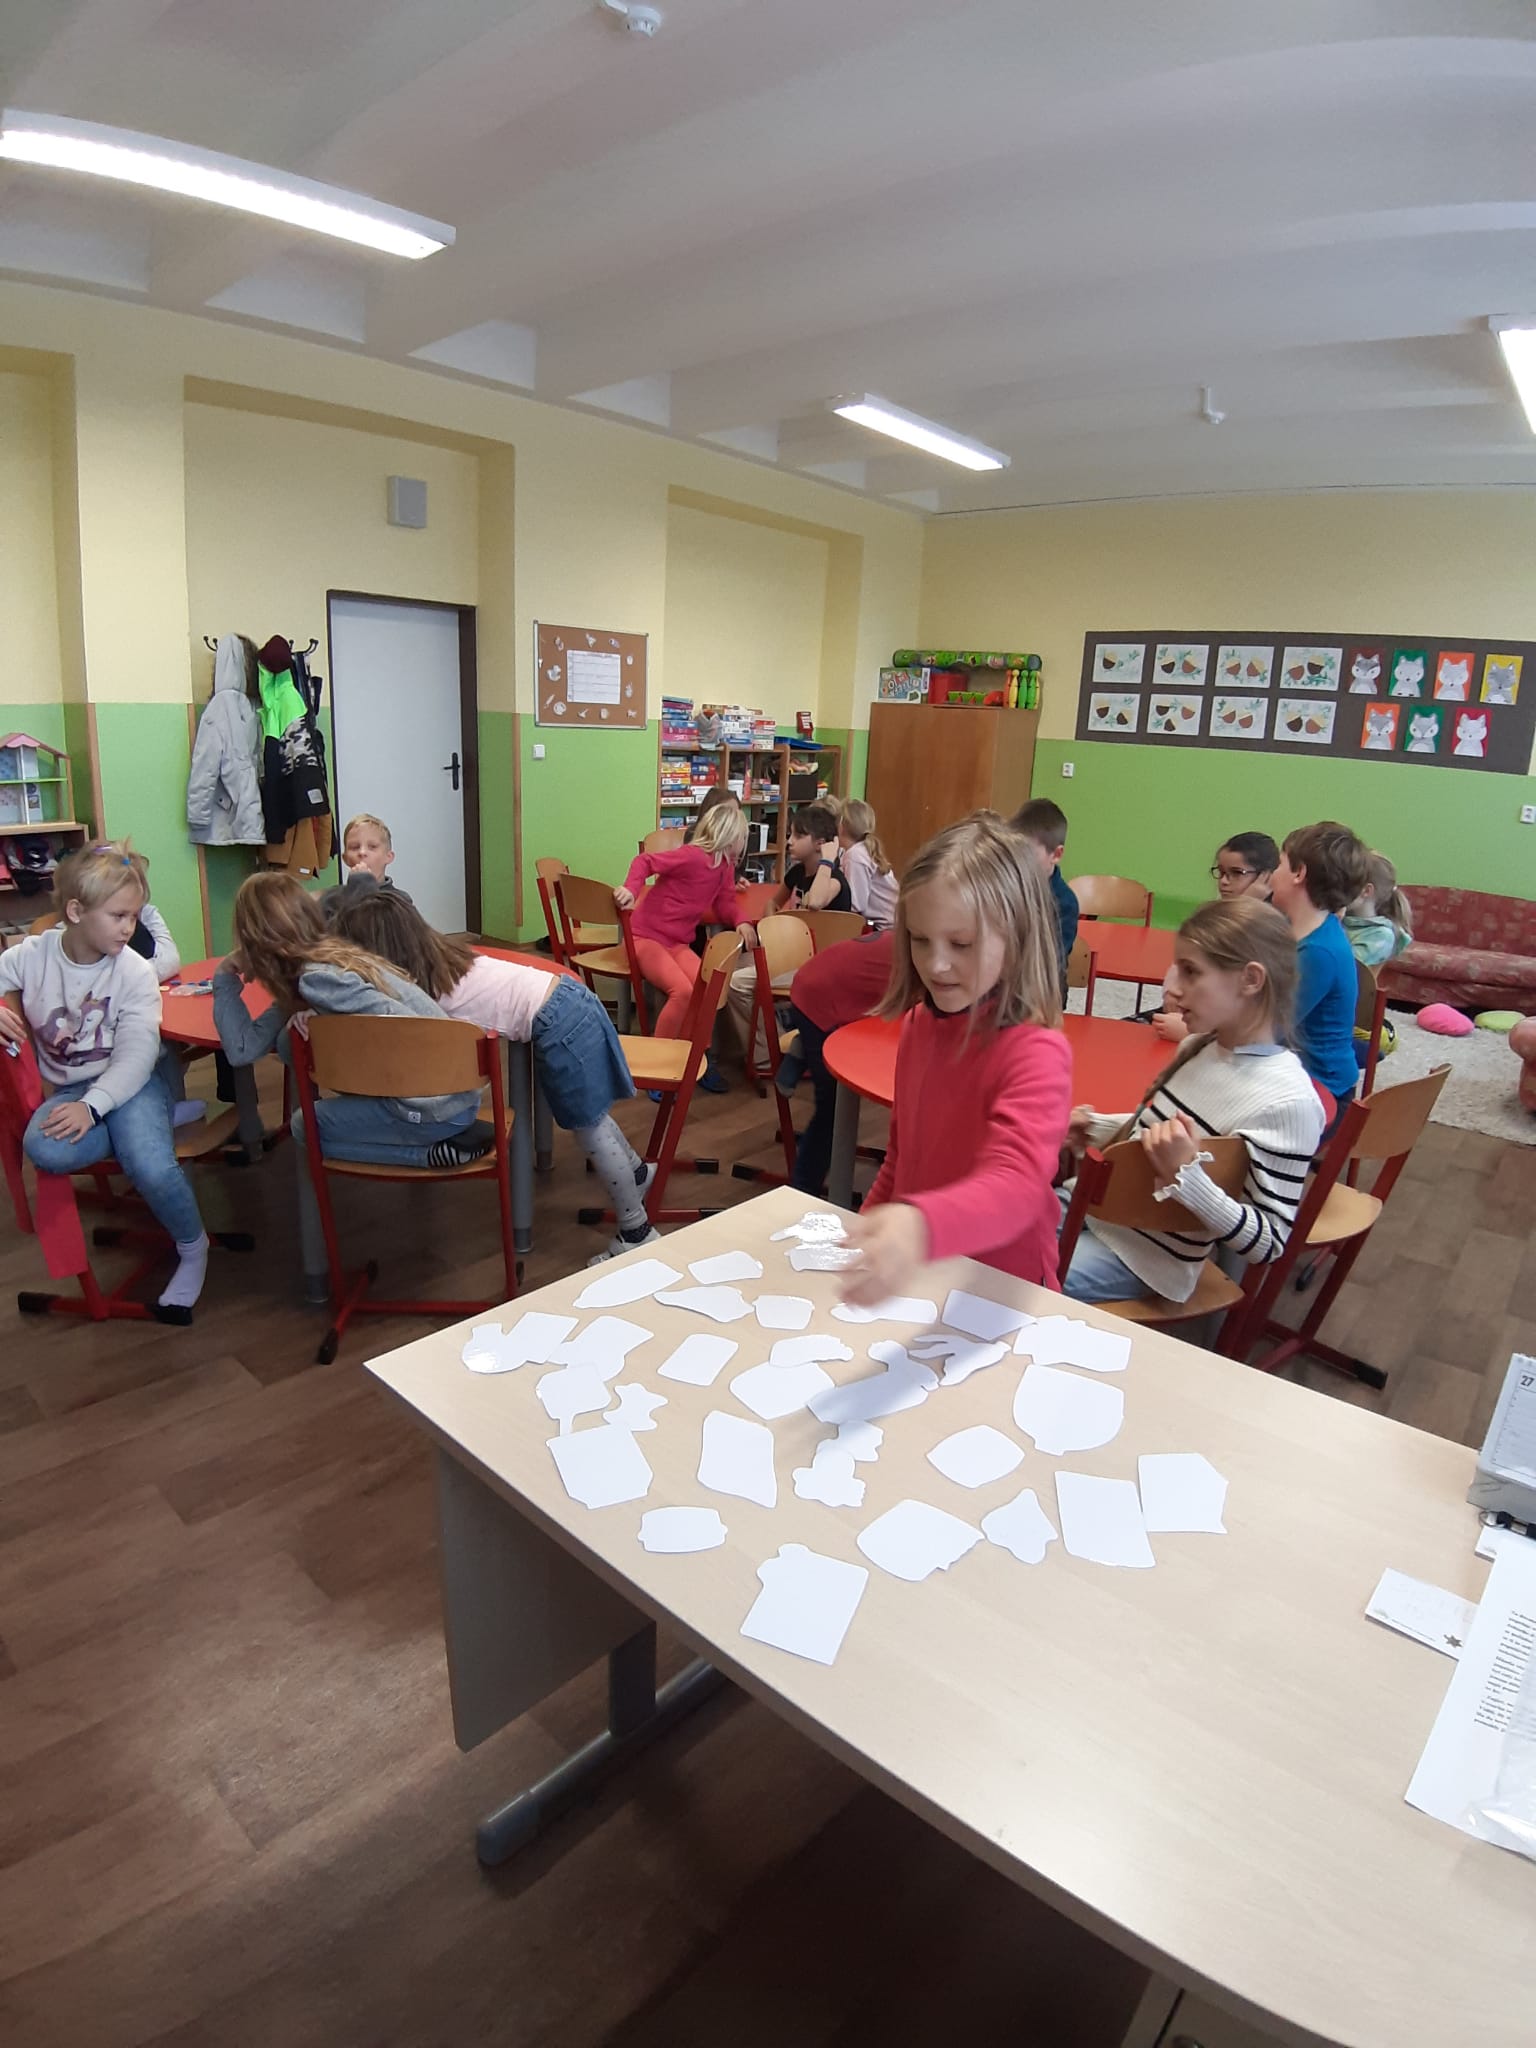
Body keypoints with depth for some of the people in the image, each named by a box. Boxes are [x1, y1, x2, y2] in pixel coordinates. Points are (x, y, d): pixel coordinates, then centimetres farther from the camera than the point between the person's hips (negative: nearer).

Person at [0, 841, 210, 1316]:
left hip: (129, 1083, -2)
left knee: (151, 1169, -29)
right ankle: (160, 1123, -9)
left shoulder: (135, 971, -10)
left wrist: (92, 1105, -30)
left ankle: (192, 1248, 1)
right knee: (46, 1151, -33)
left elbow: (136, 1055, -16)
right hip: (67, 1089, 3)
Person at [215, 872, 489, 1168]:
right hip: (456, 1091, 7)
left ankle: (440, 1150, 0)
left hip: (435, 1108, -7)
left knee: (304, 1127, 14)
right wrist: (226, 980, 4)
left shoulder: (317, 978, -15)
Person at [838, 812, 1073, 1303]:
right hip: (913, 1278, 6)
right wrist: (871, 1229, 16)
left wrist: (921, 1225, -54)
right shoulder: (919, 1022, 1)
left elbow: (1015, 1186, -37)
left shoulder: (1036, 1052, -21)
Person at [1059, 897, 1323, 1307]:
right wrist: (1097, 1128, 1)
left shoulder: (1287, 1103, -23)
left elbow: (1269, 1245, -20)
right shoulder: (1202, 1046, 0)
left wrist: (1186, 1175, -33)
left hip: (1144, 1256, -7)